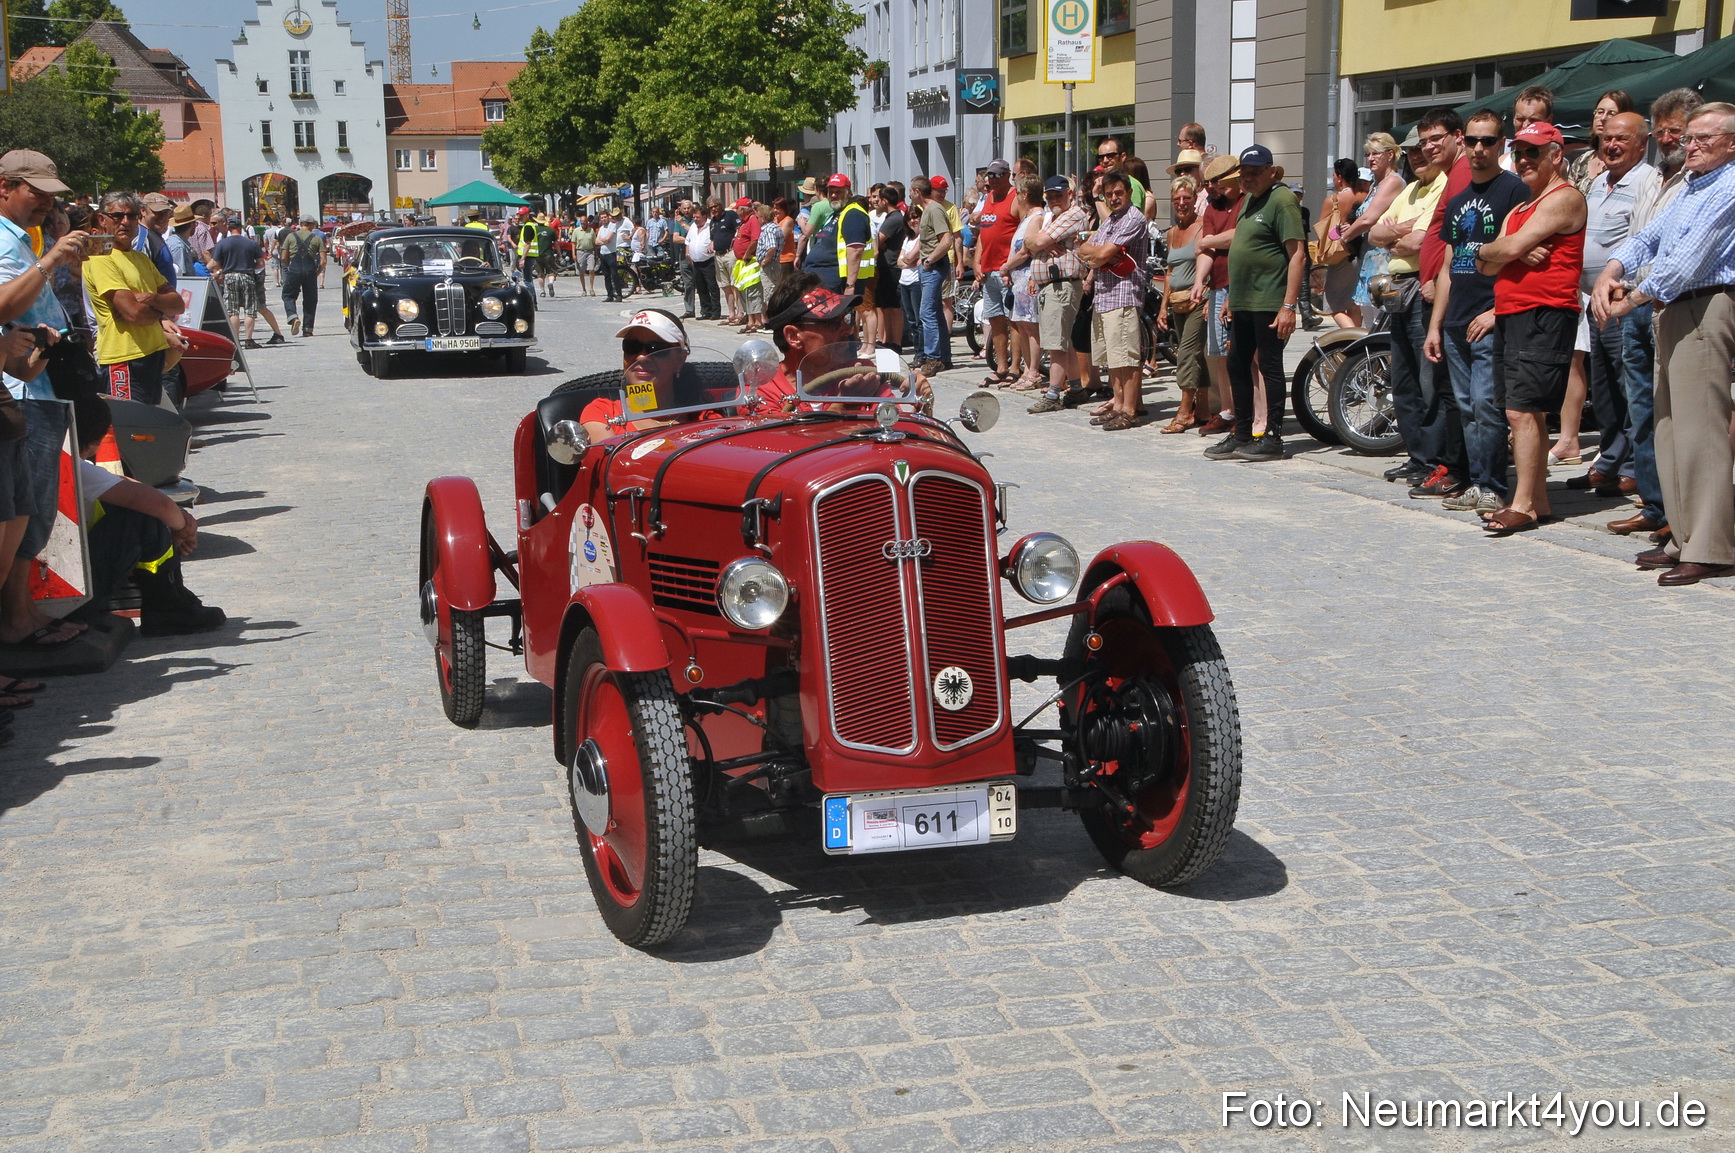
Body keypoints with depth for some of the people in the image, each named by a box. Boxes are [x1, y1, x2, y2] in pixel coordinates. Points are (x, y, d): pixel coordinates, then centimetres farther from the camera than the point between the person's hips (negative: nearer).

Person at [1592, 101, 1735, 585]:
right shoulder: (1689, 187, 22)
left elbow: (1690, 258, -17)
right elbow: (1648, 237, 18)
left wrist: (1634, 298, -12)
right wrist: (1611, 271, -2)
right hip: (1673, 310, 10)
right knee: (1671, 428, 11)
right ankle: (1684, 537, 17)